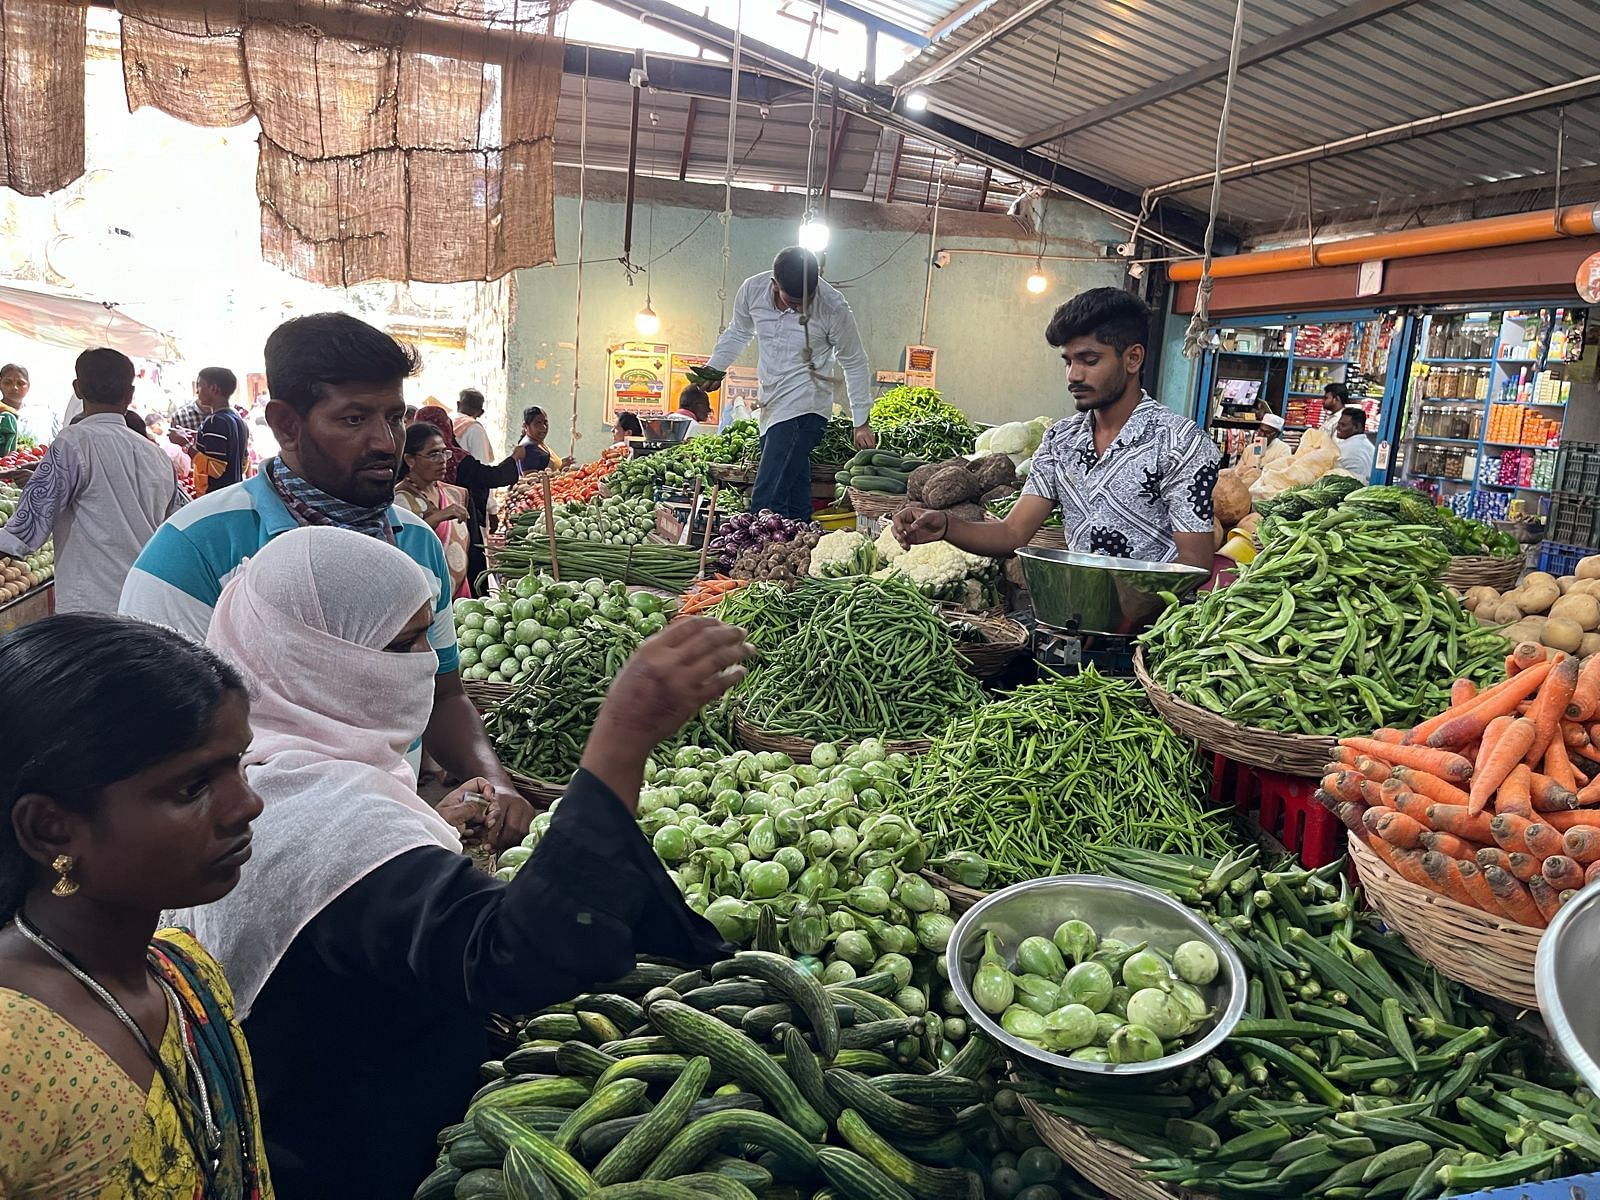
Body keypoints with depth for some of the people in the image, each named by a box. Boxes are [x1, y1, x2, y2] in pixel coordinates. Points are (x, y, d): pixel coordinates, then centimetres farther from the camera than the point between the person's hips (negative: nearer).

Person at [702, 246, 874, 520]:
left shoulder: (833, 308, -16)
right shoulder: (752, 289, -4)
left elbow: (854, 364, -2)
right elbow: (738, 332, 18)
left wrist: (862, 423, 1)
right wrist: (715, 368, 5)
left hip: (805, 408, -6)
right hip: (772, 406, 6)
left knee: (765, 504, -20)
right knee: (795, 502, 10)